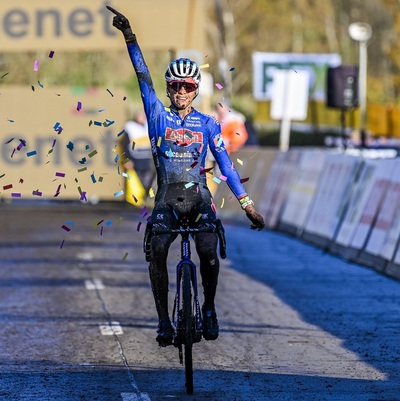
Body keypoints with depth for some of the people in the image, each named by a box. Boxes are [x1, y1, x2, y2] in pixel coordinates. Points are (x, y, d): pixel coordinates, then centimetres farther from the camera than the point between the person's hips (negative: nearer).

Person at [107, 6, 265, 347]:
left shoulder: (207, 124, 7)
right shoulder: (159, 117, 7)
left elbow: (225, 163, 5)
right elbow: (144, 80, -1)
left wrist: (247, 204, 0)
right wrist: (130, 38, -10)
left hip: (198, 195, 0)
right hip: (166, 197, 0)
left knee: (208, 250, -25)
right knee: (157, 251, -23)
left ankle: (209, 309, -1)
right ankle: (164, 321, -13)